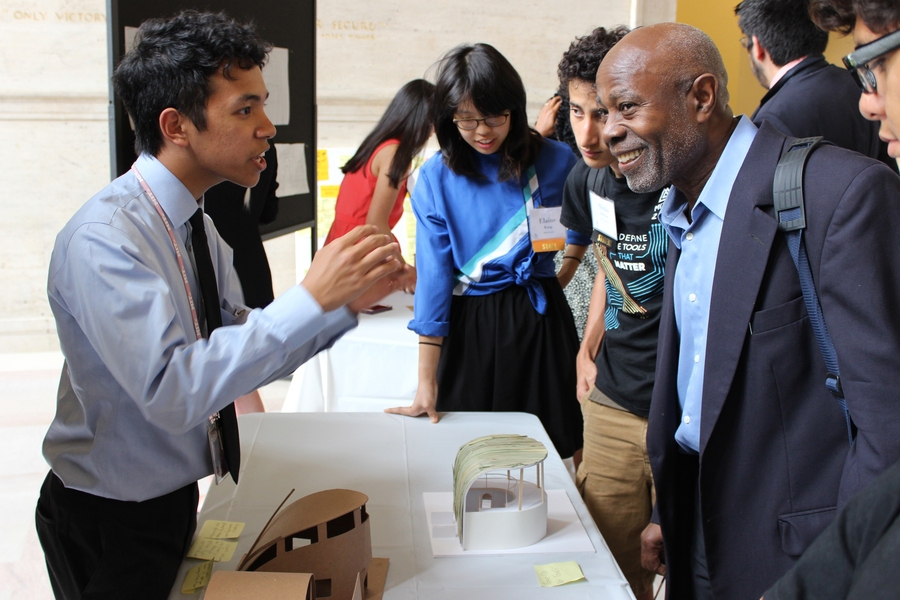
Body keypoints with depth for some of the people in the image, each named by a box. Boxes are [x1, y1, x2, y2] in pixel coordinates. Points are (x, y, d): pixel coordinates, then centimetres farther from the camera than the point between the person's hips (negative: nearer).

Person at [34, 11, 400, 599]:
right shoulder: (104, 239, -26)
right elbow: (170, 390, -37)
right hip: (110, 526, -8)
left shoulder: (197, 224, 1)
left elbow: (245, 344, 1)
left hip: (173, 498, 8)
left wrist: (347, 301, -13)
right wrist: (312, 299, -36)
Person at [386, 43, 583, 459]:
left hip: (541, 320, 1)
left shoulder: (556, 161, -3)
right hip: (470, 330, -1)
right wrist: (426, 381, -9)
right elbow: (434, 276, -7)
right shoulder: (437, 177, -5)